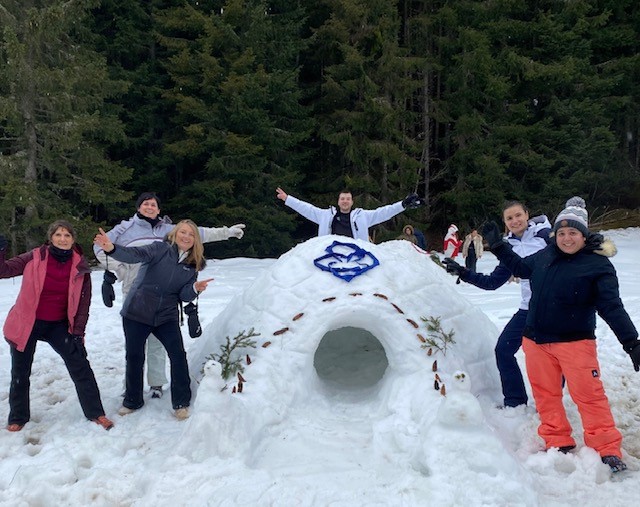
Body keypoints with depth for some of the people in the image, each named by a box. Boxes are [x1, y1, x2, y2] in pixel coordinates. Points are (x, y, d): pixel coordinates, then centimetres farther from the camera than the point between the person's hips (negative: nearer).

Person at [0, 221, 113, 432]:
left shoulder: (79, 265, -7)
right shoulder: (34, 258, -11)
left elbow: (84, 301, -3)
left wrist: (78, 331, -6)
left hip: (59, 325, 1)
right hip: (27, 323, 0)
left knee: (80, 366, -4)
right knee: (20, 372, 11)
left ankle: (95, 412, 8)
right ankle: (18, 417, 32)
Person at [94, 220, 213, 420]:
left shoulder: (192, 265, 5)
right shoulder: (160, 249, -7)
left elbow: (184, 296, 3)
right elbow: (135, 254, -25)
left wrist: (195, 288, -20)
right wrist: (112, 248, -44)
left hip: (166, 317, 3)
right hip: (137, 313, -2)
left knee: (178, 355, -9)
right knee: (134, 357, 5)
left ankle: (181, 402, 8)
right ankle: (132, 401, 27)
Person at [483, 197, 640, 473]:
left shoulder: (598, 265, -8)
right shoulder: (545, 256, 6)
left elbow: (612, 308, -11)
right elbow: (521, 267, 24)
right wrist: (497, 245, 20)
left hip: (574, 342, -5)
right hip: (536, 340, 5)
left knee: (589, 395, -5)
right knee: (545, 393, 10)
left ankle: (608, 450, 8)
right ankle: (558, 442, 23)